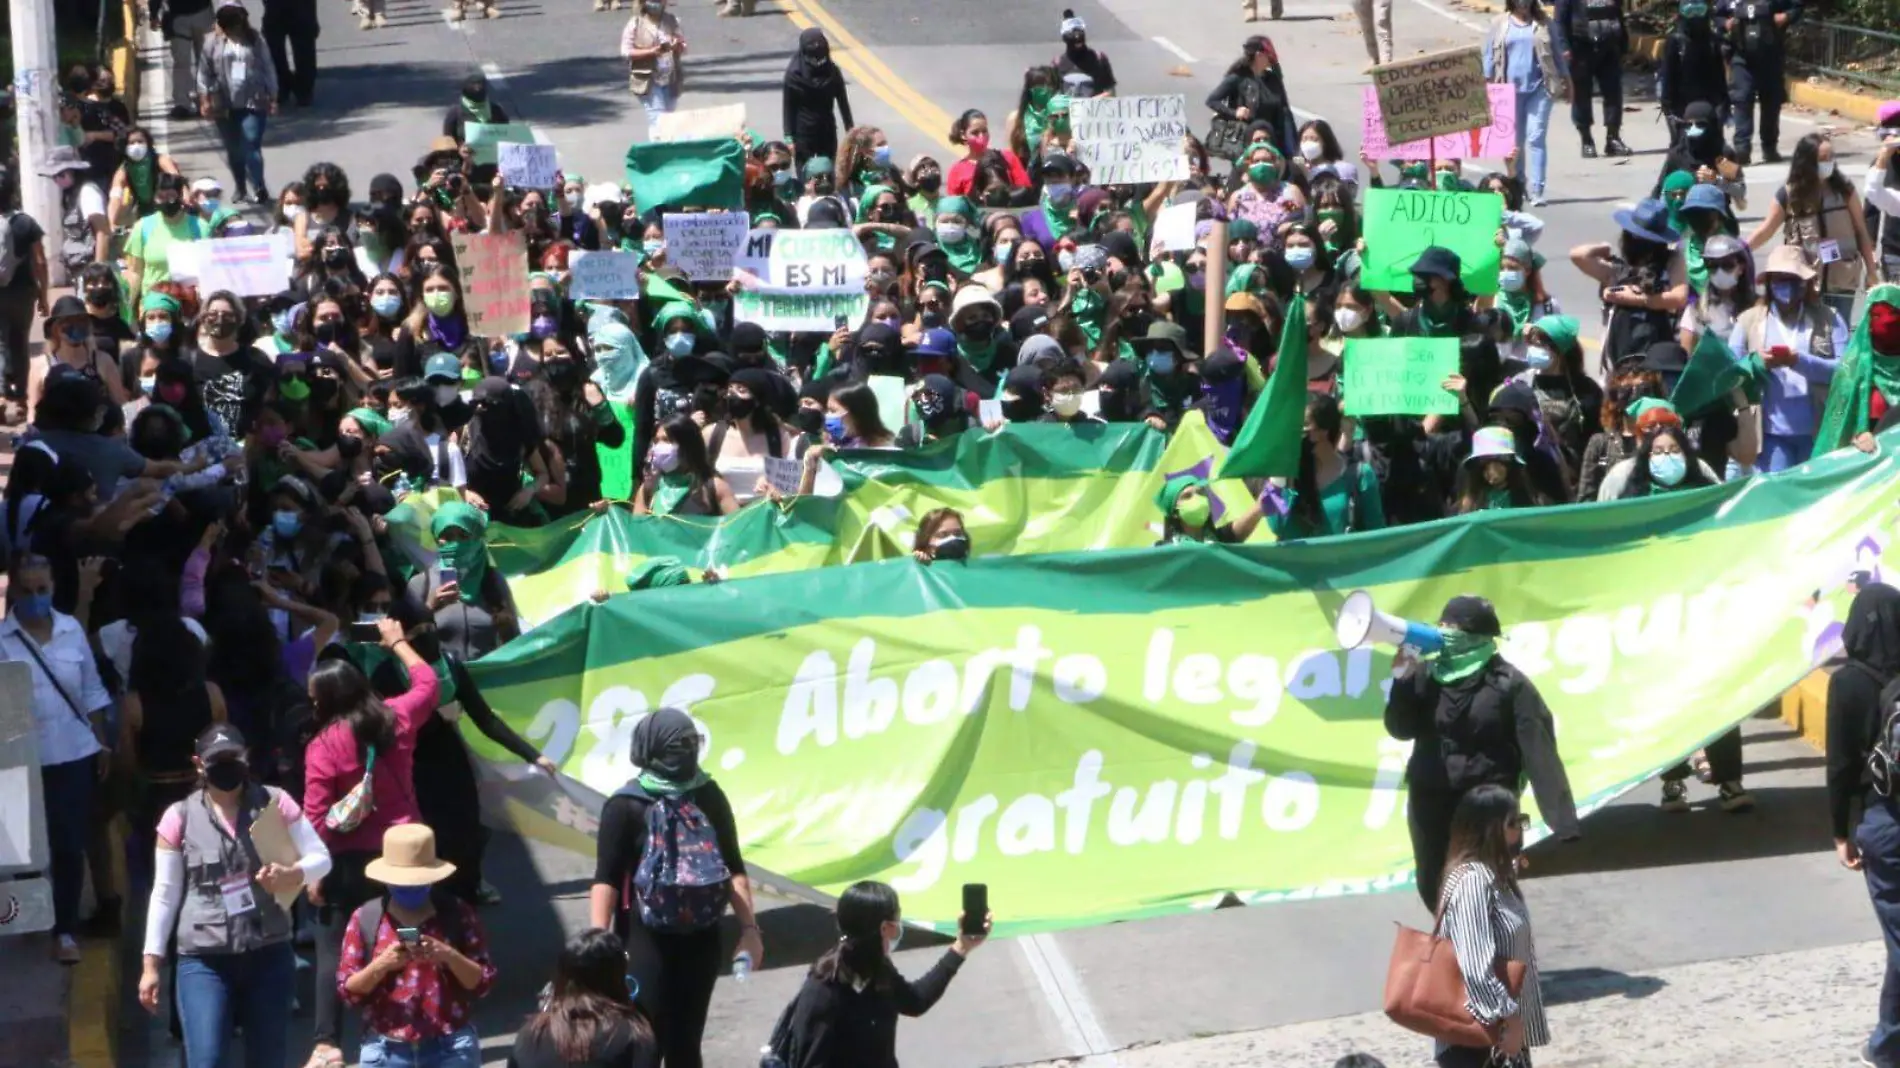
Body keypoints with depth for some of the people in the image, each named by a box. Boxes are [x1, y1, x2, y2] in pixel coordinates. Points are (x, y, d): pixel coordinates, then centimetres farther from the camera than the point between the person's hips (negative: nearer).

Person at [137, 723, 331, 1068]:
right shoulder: (180, 817, -1)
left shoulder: (274, 802, 0)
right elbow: (165, 894, 3)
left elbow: (321, 858, 3)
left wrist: (292, 874, -20)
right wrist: (151, 964, 1)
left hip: (270, 956, 2)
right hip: (204, 961, -2)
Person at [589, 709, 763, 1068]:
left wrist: (749, 928, 3)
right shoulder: (626, 805, -10)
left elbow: (733, 868, 9)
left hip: (701, 941, 4)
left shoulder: (708, 796, 4)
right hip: (646, 944, -4)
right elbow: (606, 879, -13)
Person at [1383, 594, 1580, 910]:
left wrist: (1562, 819, -20)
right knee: (1434, 890, 13)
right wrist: (1403, 680, -13)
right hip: (1431, 803, 5)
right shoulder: (1428, 674, 4)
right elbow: (1401, 729, 2)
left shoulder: (1507, 683, -9)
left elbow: (1539, 750, -14)